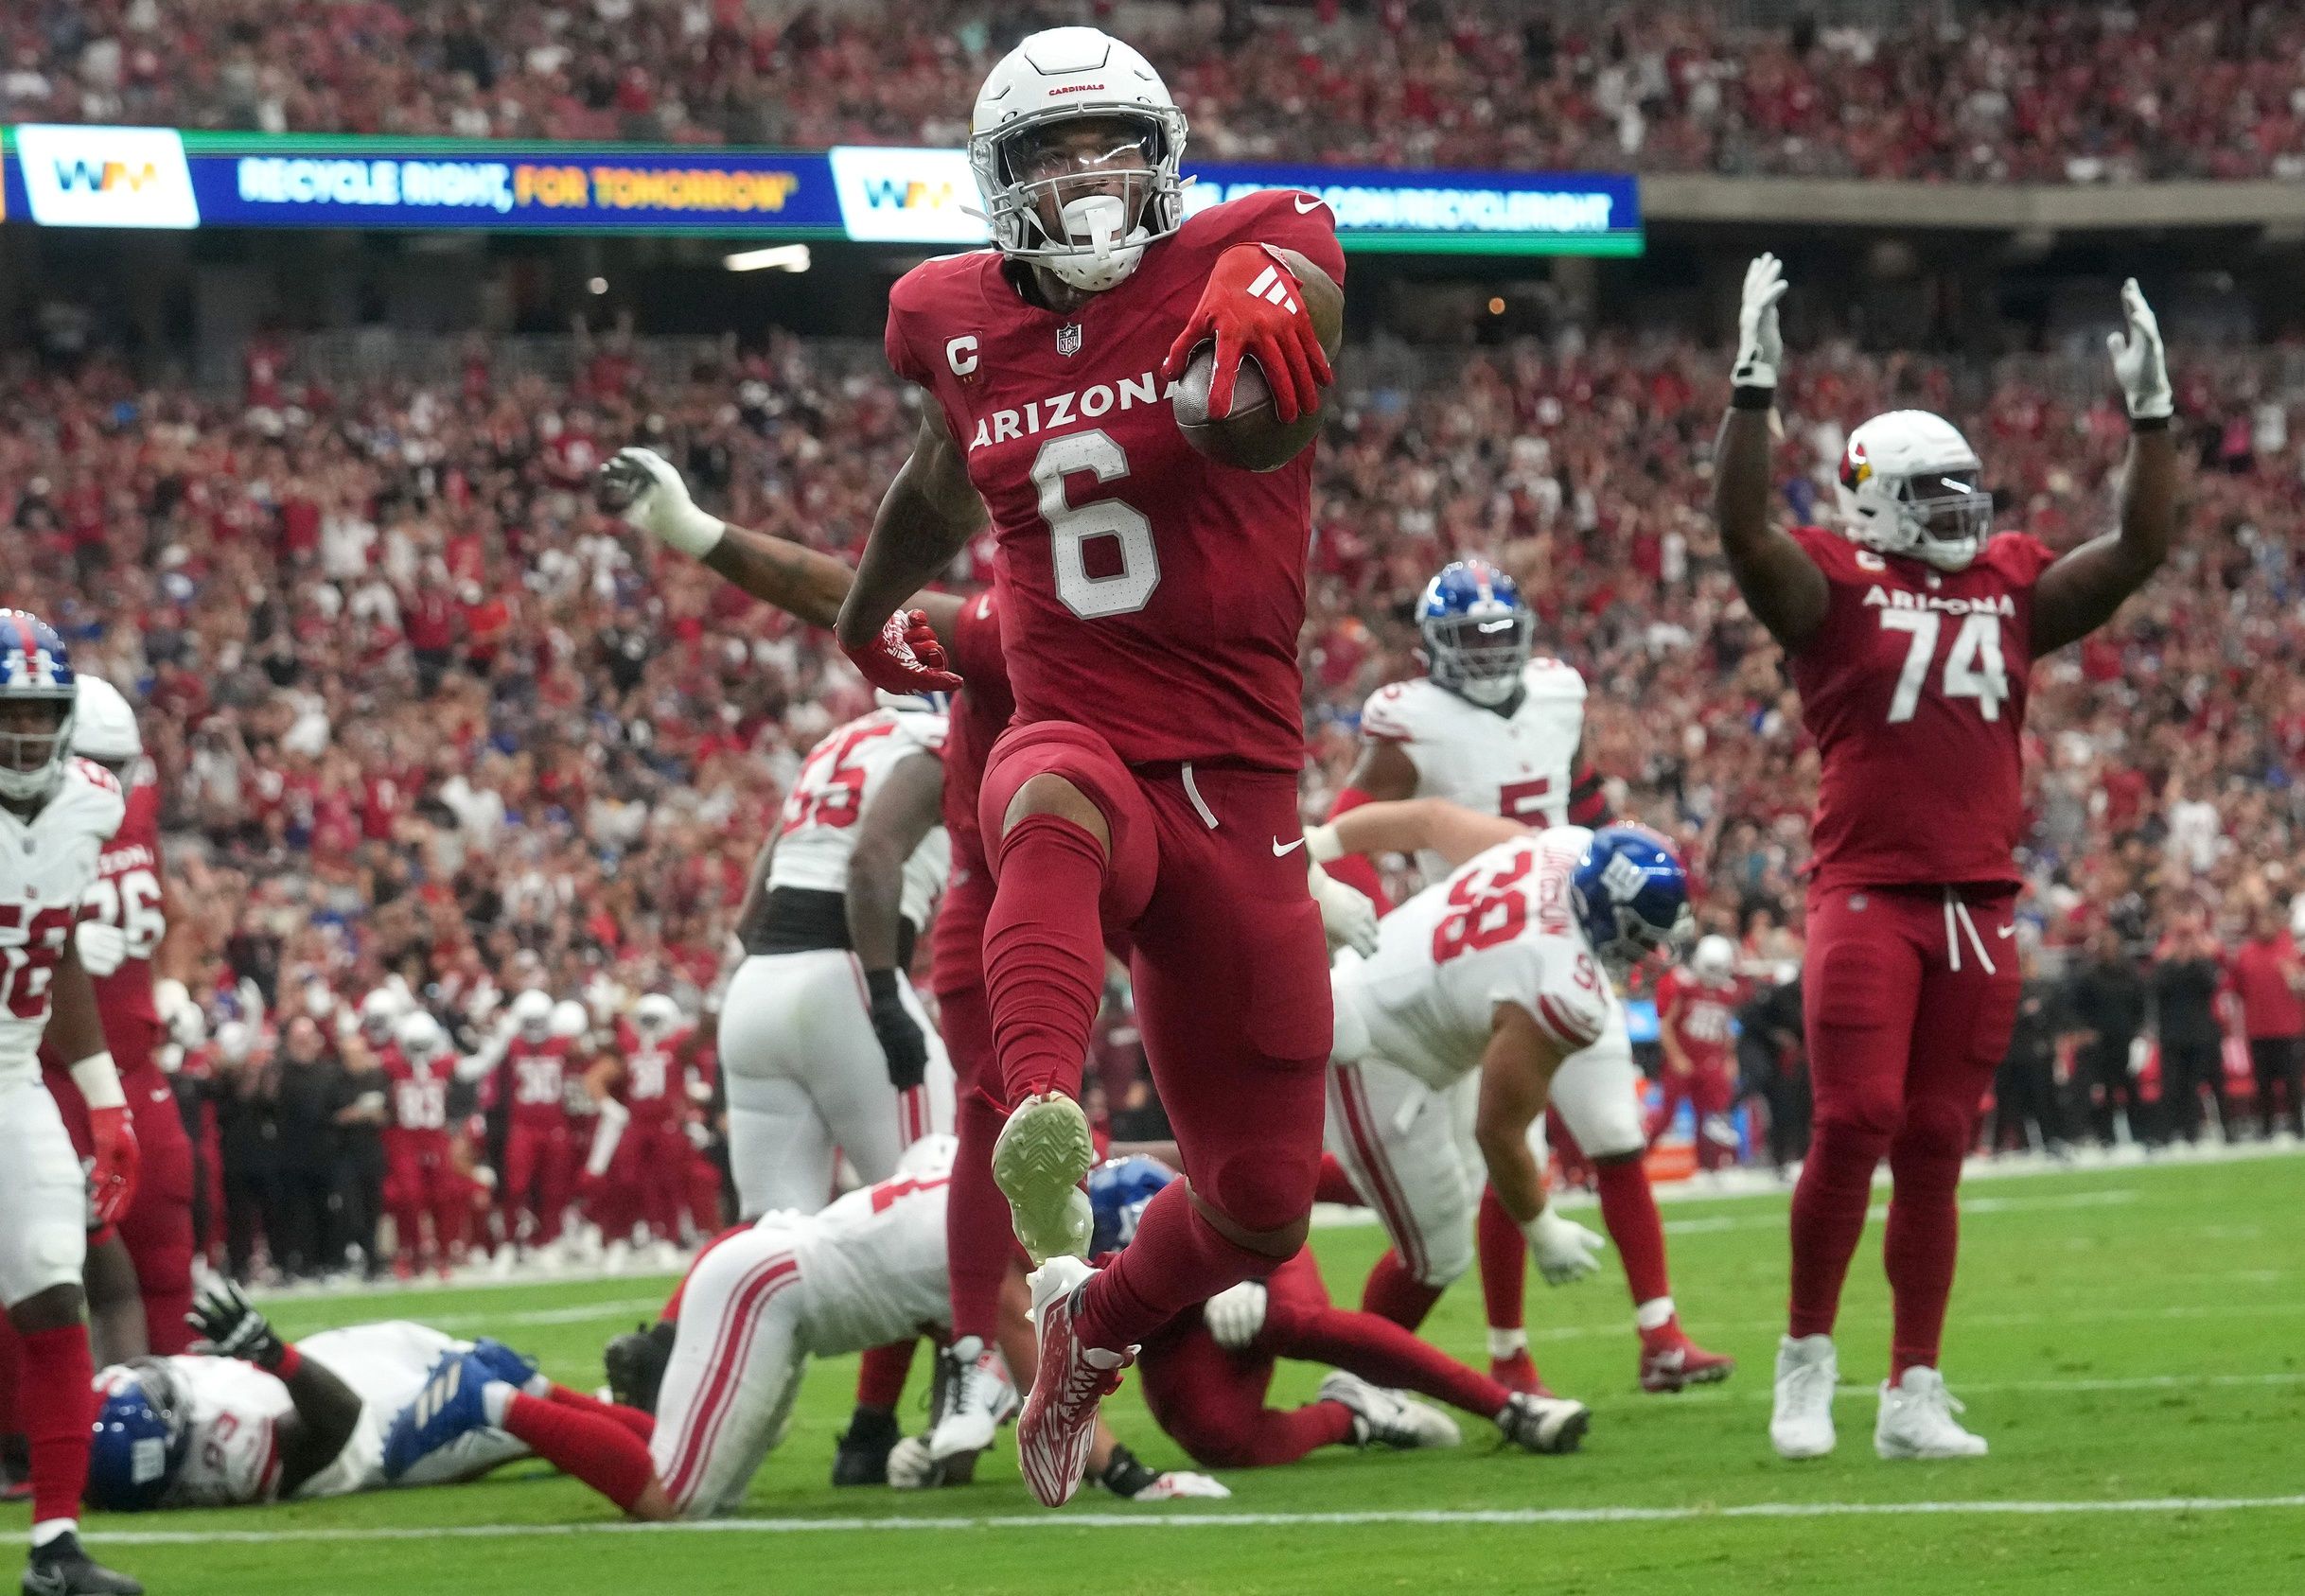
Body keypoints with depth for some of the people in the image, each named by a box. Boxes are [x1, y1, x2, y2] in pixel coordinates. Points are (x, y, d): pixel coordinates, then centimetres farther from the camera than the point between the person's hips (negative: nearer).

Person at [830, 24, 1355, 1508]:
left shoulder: (1232, 260, -3)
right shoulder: (960, 321, 8)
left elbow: (1294, 256, -28)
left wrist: (1266, 290, -53)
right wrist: (873, 605, 46)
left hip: (1240, 783, 0)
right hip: (1076, 746, 0)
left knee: (1262, 1203, 7)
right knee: (1058, 815, -43)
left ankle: (1090, 1332, 38)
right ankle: (1046, 1124, -66)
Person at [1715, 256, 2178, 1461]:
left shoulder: (2012, 588, 15)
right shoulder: (1832, 587, 1)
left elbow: (2140, 549, 16)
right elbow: (1740, 527, -15)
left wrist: (2150, 413, 9)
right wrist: (1755, 385, -23)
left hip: (1980, 900, 4)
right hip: (1868, 894, -4)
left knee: (1936, 1146, 7)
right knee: (1855, 1124, -13)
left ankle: (1913, 1395, 11)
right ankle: (1806, 1363, 3)